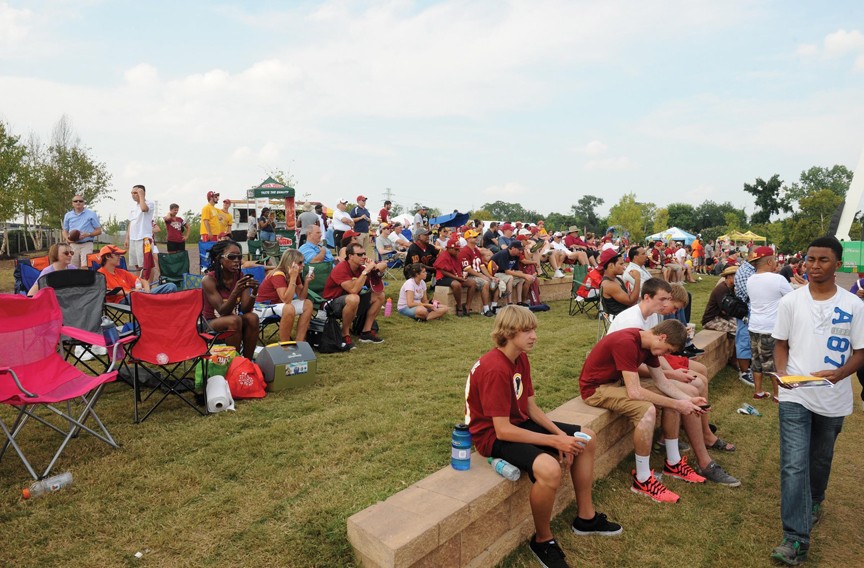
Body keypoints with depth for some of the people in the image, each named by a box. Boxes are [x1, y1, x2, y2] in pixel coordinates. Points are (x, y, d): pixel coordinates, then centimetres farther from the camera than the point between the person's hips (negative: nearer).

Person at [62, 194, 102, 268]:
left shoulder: (91, 214, 2)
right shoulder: (68, 215, 13)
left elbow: (99, 231, 2)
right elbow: (65, 231, 20)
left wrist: (87, 234, -16)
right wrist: (67, 238, -3)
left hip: (86, 244, -4)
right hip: (73, 245, 4)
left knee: (85, 267, -16)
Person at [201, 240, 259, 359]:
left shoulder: (241, 277, -7)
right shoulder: (209, 280, -18)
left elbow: (245, 310, -12)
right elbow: (222, 311, -23)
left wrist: (254, 292, -30)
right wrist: (235, 292, -39)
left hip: (234, 319, 4)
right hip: (211, 322, -4)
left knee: (252, 317, -27)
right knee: (234, 320, -34)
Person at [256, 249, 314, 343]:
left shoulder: (295, 275, 0)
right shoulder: (278, 275, -26)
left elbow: (301, 297, 1)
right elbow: (286, 300, -35)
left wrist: (306, 282, -14)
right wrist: (293, 278, -36)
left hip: (277, 304, 9)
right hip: (262, 306, -9)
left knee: (308, 304, -5)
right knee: (289, 308, -36)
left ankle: (299, 341, -6)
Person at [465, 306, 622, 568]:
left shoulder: (521, 359, 1)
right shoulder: (495, 370, -29)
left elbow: (531, 407, 4)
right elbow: (503, 430, -29)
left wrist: (561, 434, -11)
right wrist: (555, 441, -25)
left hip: (518, 423, 10)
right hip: (493, 435, -10)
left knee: (587, 438, 9)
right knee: (548, 469, -34)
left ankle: (585, 517, 24)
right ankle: (543, 540, -4)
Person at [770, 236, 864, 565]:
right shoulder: (790, 301, -3)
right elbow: (781, 343, 4)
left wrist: (837, 374, -20)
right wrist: (782, 372, -15)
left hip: (833, 398, 1)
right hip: (795, 395, -1)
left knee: (821, 459, 20)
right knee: (794, 464, -7)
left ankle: (814, 502, 49)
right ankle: (796, 539, -3)